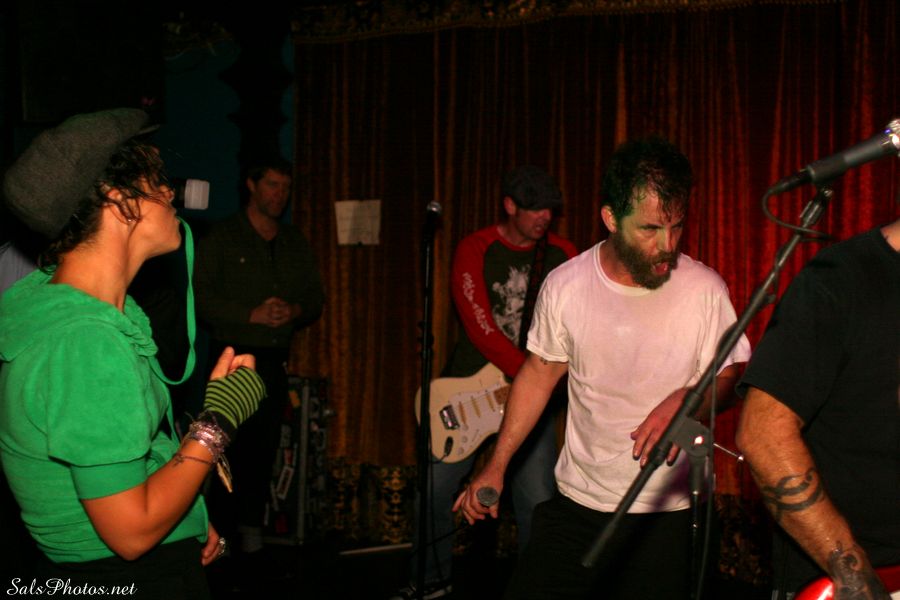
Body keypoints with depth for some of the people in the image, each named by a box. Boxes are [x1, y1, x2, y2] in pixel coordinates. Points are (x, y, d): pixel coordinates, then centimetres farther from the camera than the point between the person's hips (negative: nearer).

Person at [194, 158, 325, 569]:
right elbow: (201, 297, -9)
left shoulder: (296, 244, 15)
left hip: (275, 361, 5)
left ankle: (251, 542, 16)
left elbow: (316, 299, 15)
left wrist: (296, 311, -7)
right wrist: (252, 315, -17)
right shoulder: (222, 238, 0)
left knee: (263, 453, 8)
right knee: (231, 450, -7)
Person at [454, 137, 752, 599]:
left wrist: (686, 398, -25)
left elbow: (730, 376, -1)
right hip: (577, 503, 2)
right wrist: (496, 466, 7)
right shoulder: (565, 285, -6)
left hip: (668, 512, -1)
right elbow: (539, 373, 7)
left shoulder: (704, 290, -11)